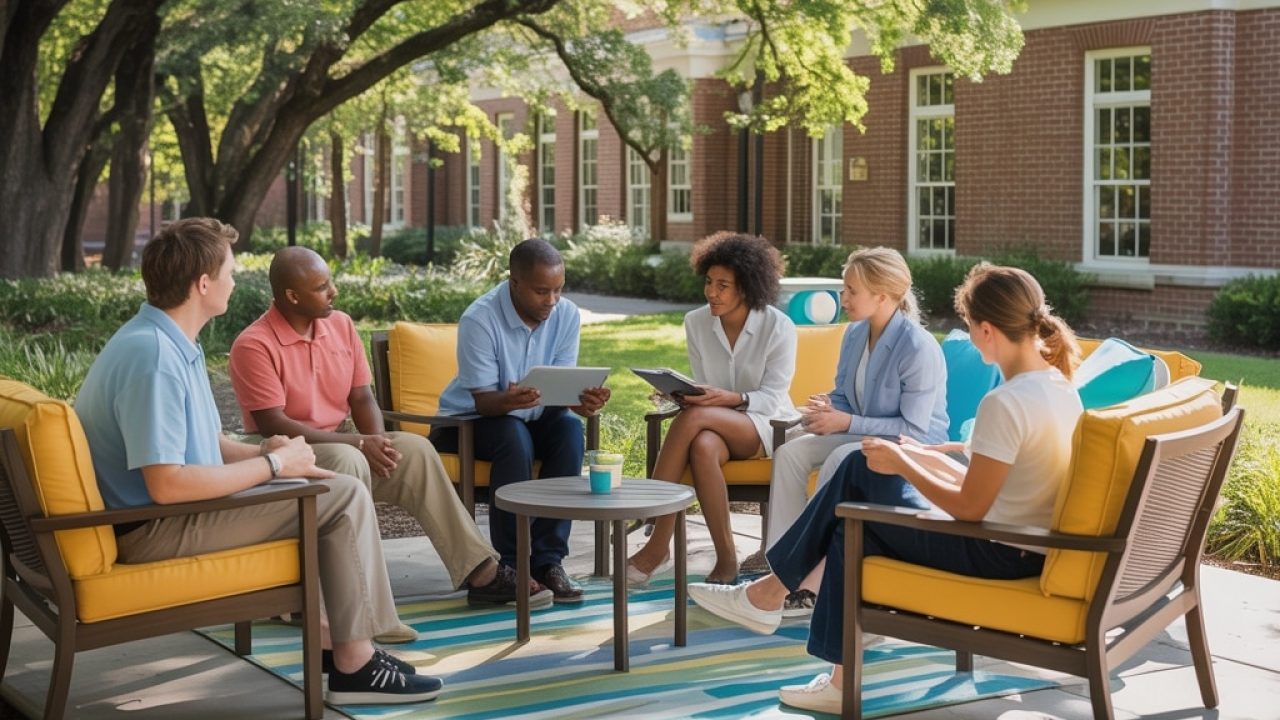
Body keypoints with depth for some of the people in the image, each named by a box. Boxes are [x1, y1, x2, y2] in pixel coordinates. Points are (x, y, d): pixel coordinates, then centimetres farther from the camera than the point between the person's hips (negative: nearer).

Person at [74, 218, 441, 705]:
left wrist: (263, 453, -4)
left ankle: (325, 636, 19)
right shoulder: (152, 356, -24)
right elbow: (167, 485, -30)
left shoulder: (172, 342, 9)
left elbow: (202, 445, 16)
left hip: (174, 511, 11)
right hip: (156, 528, -11)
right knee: (345, 497, -11)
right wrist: (272, 465, -20)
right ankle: (355, 664, -3)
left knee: (312, 490, 23)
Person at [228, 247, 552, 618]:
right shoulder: (253, 346, -16)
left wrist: (378, 442, -14)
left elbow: (362, 397, 8)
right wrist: (357, 443, -24)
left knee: (415, 450, -15)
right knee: (347, 461, -35)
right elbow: (273, 425, -21)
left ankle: (481, 573, -14)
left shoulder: (341, 325, 5)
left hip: (340, 448, 6)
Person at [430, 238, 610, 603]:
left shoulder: (566, 314, -8)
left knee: (570, 429, -28)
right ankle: (511, 561, -26)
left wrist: (582, 401, -32)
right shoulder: (479, 319, -22)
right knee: (515, 438, -36)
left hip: (532, 416, 5)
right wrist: (509, 400, -47)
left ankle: (548, 559, -24)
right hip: (467, 420, -4)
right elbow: (483, 400, -23)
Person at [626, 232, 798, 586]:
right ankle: (726, 559, -31)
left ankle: (657, 546, -31)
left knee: (694, 418, -34)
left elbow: (772, 398, -12)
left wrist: (731, 398, -32)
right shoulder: (697, 322, 1)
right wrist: (687, 395, -21)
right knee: (702, 447, -37)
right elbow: (703, 389, 4)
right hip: (717, 425, 4)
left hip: (767, 425, -3)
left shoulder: (779, 327, -10)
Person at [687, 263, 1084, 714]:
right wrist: (924, 460, 11)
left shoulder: (1006, 403, -26)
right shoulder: (1061, 386, 3)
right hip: (1032, 546, 9)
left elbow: (970, 509, -21)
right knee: (863, 468, 12)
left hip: (1000, 555, -9)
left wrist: (903, 464, -8)